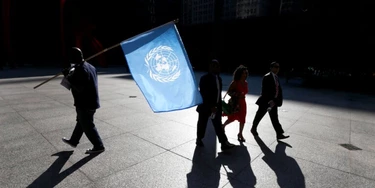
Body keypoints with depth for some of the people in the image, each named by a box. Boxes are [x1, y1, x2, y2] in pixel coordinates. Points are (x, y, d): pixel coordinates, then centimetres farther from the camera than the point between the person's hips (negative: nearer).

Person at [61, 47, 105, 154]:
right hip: (91, 101, 10)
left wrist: (69, 77, -16)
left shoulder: (80, 70, -23)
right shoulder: (90, 66, 7)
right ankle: (73, 141, 43)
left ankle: (98, 146, 15)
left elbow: (79, 87, -26)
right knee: (81, 122, 24)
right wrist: (73, 75, 13)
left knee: (88, 126, 4)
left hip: (85, 103, -10)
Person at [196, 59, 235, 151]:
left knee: (218, 125, 8)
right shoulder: (205, 78, -18)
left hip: (216, 106, 6)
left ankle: (224, 143, 12)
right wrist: (211, 106, -25)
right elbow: (203, 94, -22)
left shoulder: (219, 78, 5)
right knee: (202, 124, 12)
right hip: (205, 106, -6)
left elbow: (218, 92, 11)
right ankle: (199, 139, 33)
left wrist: (218, 105, 11)